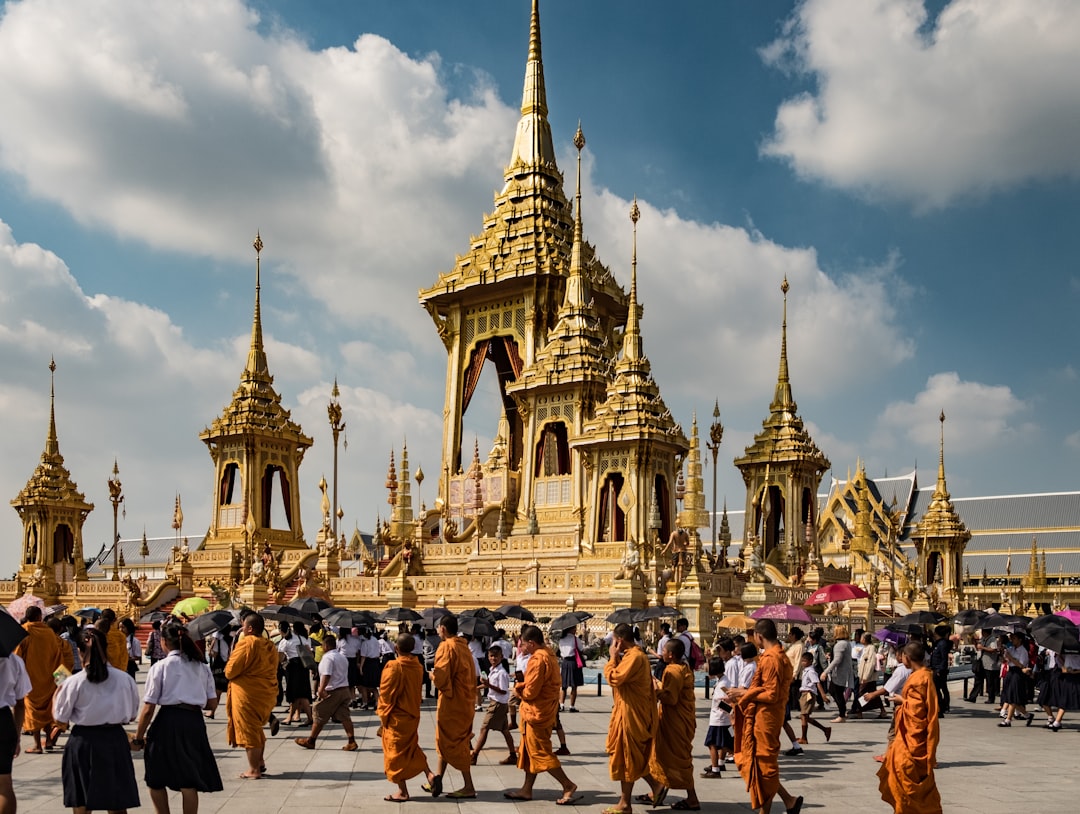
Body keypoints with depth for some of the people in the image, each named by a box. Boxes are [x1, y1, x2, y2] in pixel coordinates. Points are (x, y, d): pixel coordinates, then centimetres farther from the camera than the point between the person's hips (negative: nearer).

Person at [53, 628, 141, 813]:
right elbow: (131, 716, 4)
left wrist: (57, 694, 13)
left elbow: (60, 718, -2)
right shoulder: (125, 679, -6)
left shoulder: (74, 682, -11)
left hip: (84, 742, -2)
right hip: (115, 740, 2)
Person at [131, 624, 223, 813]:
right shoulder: (202, 667, 12)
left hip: (169, 721, -4)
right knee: (189, 782, 9)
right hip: (195, 722, 4)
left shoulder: (160, 666, 0)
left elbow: (148, 709, -3)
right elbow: (212, 704, 11)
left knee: (156, 779, 15)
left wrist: (138, 738, 5)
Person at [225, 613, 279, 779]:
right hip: (268, 692, 8)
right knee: (257, 729, 23)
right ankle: (259, 762, 27)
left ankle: (254, 769, 8)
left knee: (248, 731, 3)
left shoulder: (246, 643, -16)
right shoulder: (270, 645, 7)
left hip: (248, 694, -8)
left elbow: (230, 671, -14)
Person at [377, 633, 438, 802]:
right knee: (411, 749, 24)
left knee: (395, 753, 5)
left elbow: (386, 694, -15)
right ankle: (429, 773, 12)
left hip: (396, 718, -6)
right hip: (413, 715, 6)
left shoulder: (393, 666, -17)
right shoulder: (418, 667, 1)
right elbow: (418, 691, 9)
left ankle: (402, 792, 9)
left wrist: (382, 717, -7)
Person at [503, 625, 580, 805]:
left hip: (536, 713, -10)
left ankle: (569, 786, -1)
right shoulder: (548, 655, 10)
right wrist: (522, 685, 2)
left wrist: (518, 688, -3)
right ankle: (526, 790, 21)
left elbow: (530, 692, -22)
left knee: (540, 753, -3)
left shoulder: (537, 659, -21)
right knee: (530, 751, 15)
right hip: (544, 711, 10)